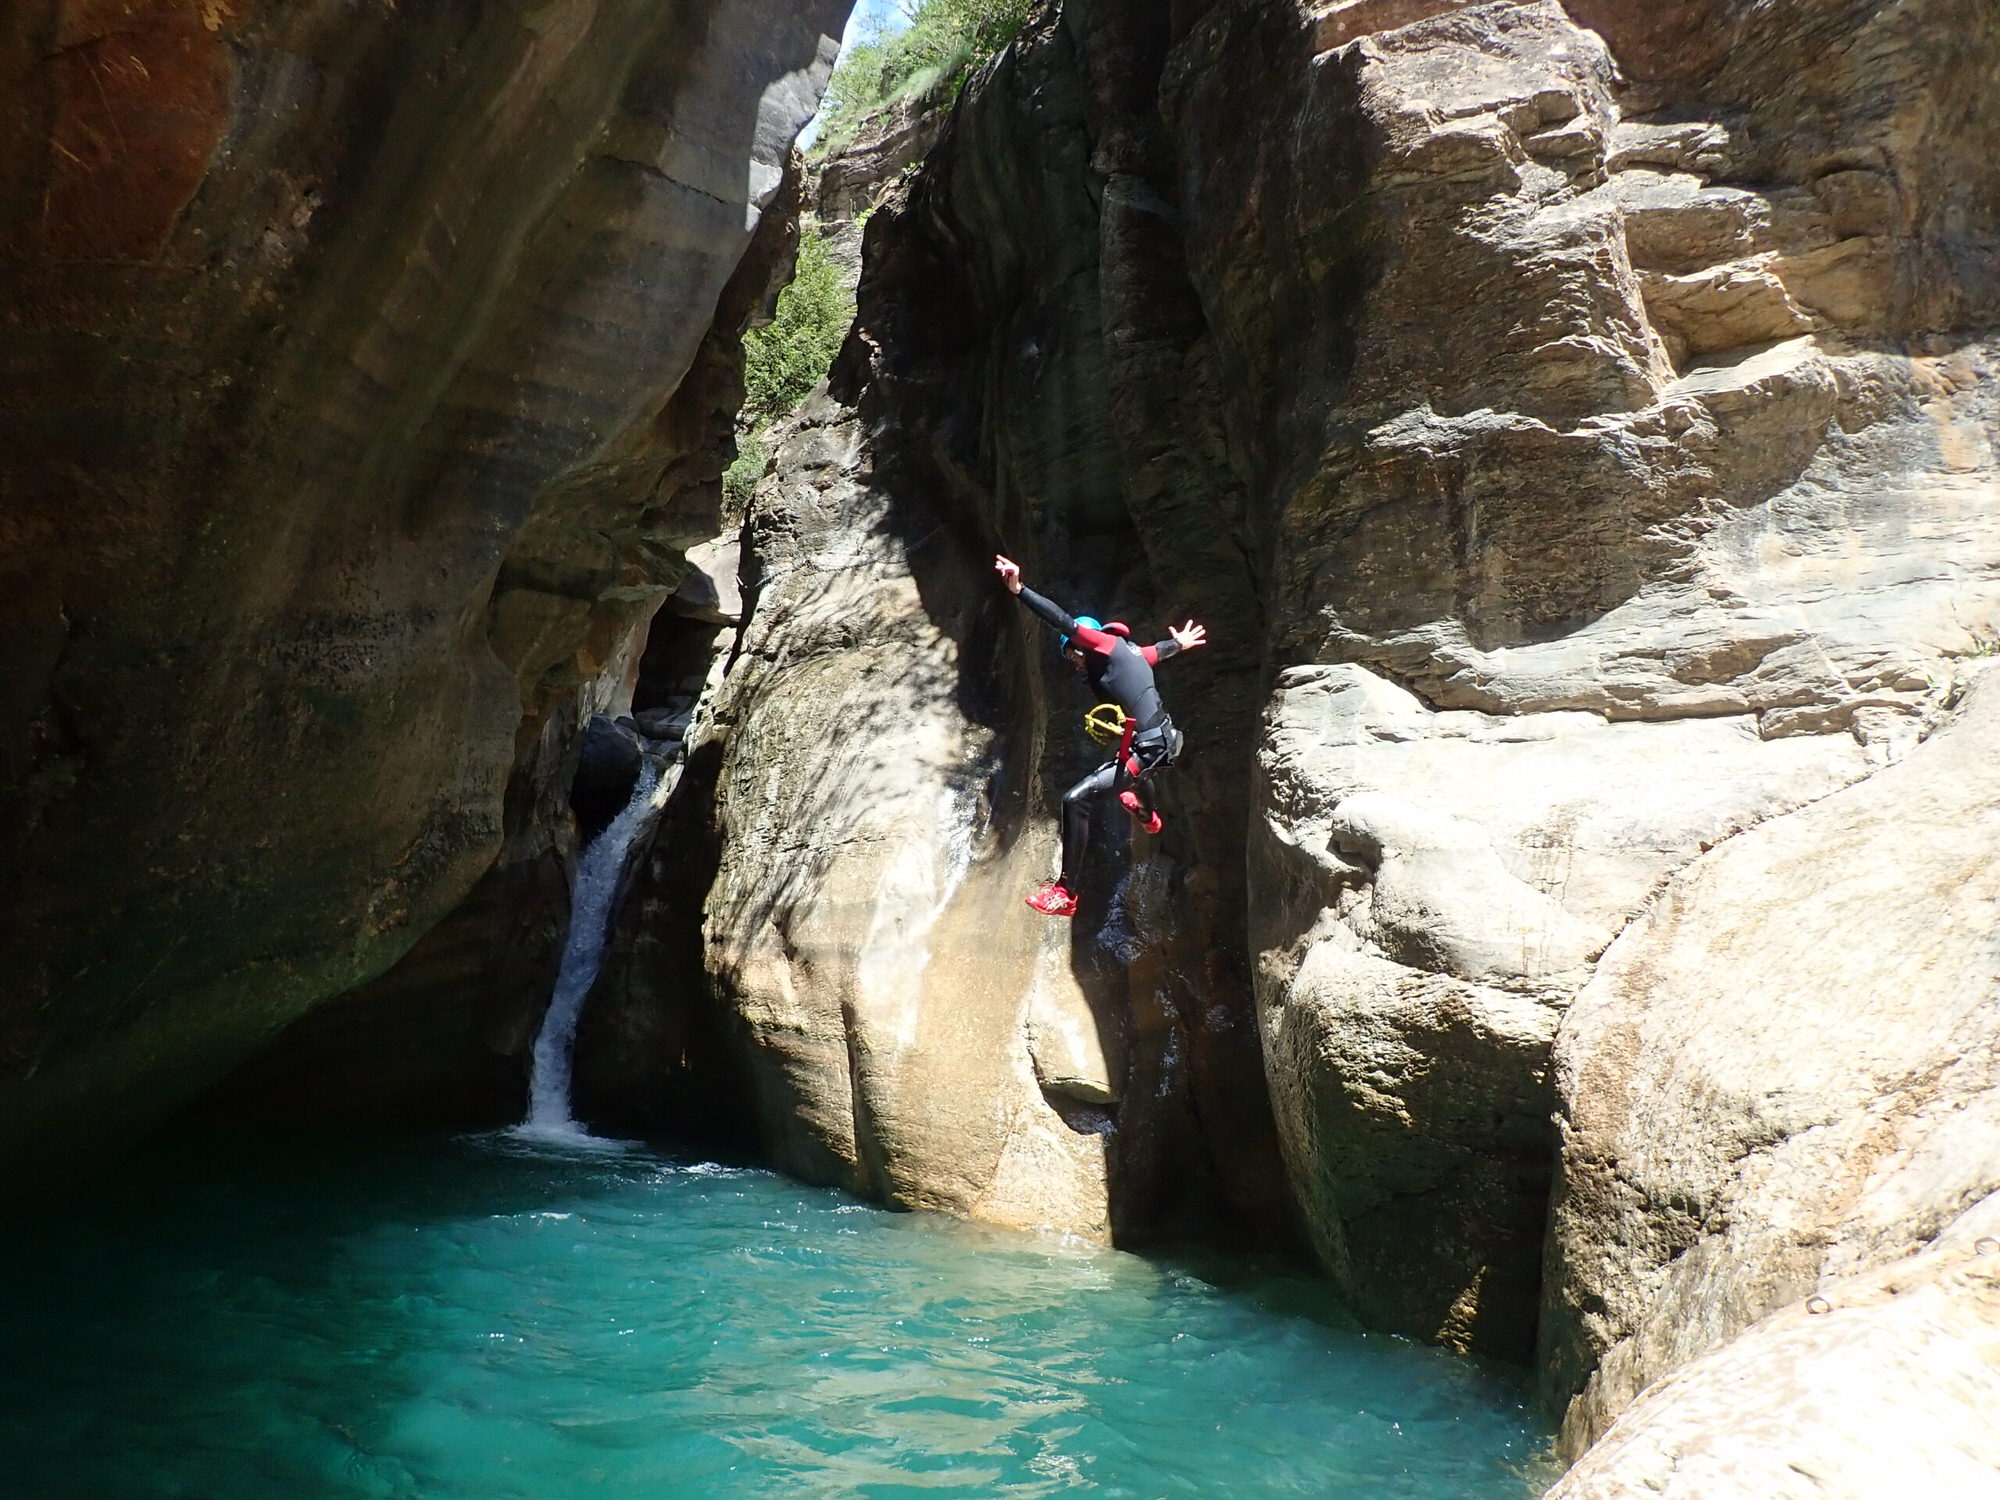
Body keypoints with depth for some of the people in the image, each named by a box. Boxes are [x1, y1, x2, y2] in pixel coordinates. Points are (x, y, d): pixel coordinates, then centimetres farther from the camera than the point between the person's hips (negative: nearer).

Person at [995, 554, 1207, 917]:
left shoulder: (1108, 645, -9)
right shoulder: (1129, 653, 15)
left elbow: (1065, 623, -22)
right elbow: (1159, 651, 36)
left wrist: (1019, 589, -25)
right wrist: (1179, 644, 58)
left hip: (1146, 749, -11)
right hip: (1164, 741, 11)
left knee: (1075, 799, -18)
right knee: (1128, 762, 46)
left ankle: (1065, 893, -17)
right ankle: (1148, 816, 80)